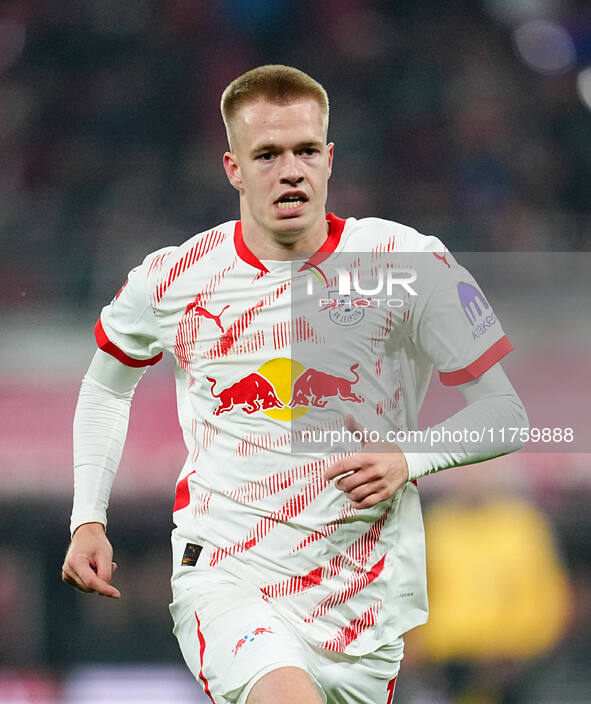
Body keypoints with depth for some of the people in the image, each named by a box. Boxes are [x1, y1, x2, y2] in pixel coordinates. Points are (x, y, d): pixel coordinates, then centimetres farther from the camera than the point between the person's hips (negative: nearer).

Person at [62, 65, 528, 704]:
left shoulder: (409, 262, -2)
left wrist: (408, 460, -13)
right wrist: (88, 520, 12)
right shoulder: (172, 279, 2)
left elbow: (503, 411, 4)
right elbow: (105, 387, 23)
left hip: (362, 600, 2)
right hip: (221, 575, -2)